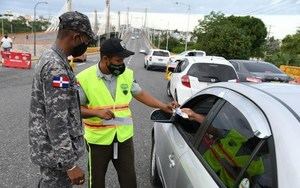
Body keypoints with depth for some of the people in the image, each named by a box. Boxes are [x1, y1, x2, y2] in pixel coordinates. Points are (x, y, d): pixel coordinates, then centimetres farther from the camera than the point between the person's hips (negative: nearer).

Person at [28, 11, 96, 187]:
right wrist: (70, 165, -22)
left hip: (47, 145, 9)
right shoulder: (56, 68, -26)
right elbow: (56, 122, -28)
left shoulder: (49, 57, 6)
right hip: (55, 151, -9)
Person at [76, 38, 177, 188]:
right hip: (98, 140, -2)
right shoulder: (84, 78, -14)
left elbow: (140, 94, 9)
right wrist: (97, 112, -24)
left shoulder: (127, 74, -2)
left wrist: (164, 107, 2)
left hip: (125, 137, 3)